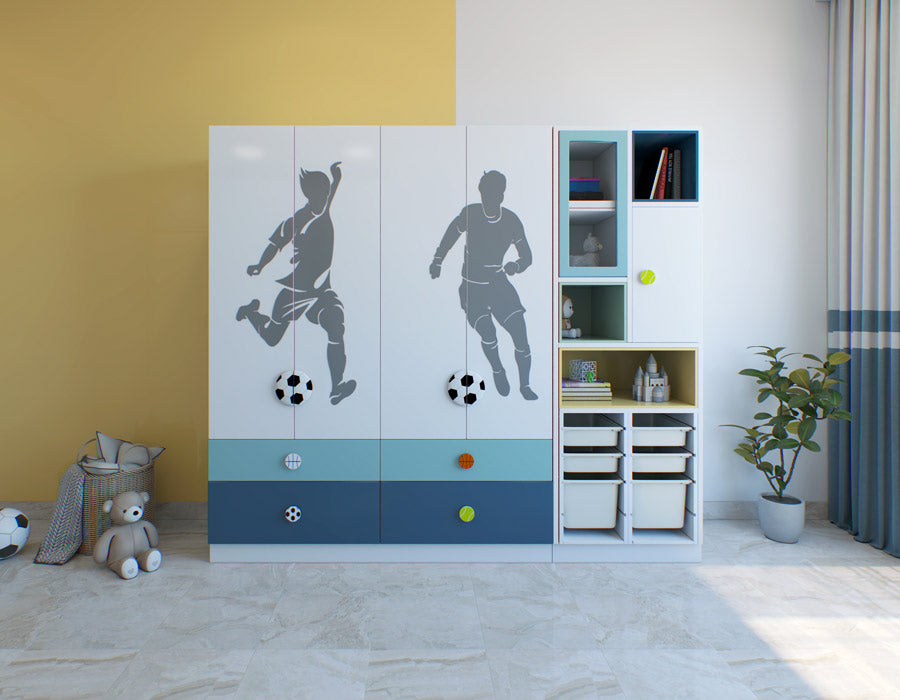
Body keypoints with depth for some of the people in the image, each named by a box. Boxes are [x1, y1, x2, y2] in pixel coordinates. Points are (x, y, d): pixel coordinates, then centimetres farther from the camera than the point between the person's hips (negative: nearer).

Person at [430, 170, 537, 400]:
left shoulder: (511, 221, -5)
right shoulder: (470, 213, -7)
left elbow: (527, 256, 2)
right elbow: (451, 233, 12)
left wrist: (516, 266, -20)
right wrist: (437, 260, 12)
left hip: (498, 283, 1)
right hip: (471, 286, -1)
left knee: (521, 336, -8)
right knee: (487, 332, -20)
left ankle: (524, 386, 12)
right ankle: (497, 370, 11)